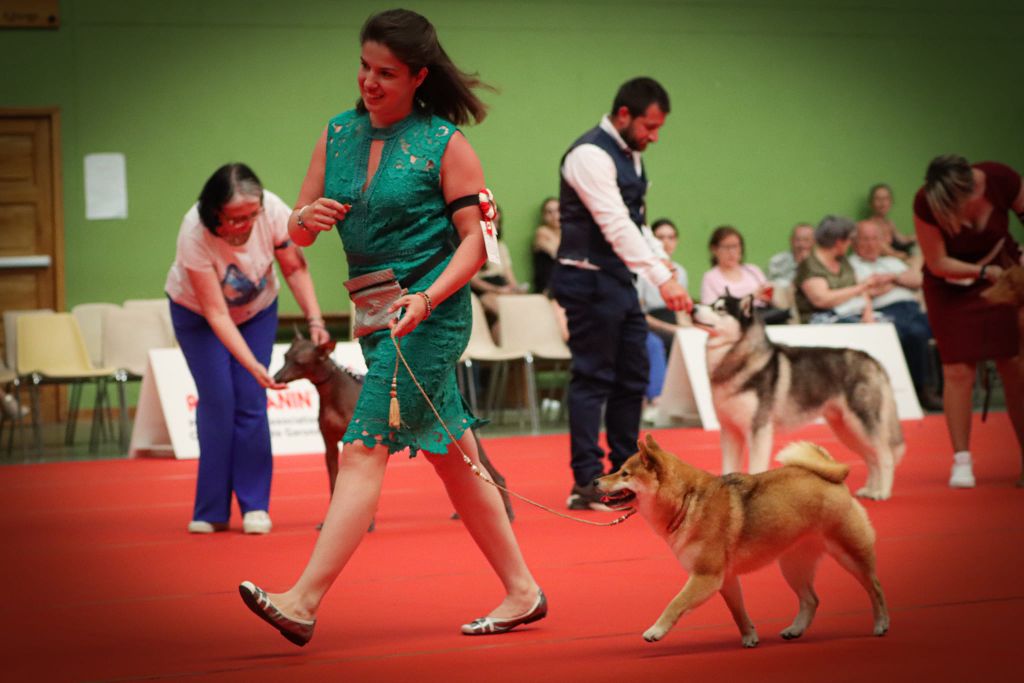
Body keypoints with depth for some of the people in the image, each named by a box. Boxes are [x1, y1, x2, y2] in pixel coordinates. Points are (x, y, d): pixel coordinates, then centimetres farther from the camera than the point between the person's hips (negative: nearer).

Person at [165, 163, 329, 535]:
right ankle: (211, 511, -4)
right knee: (217, 402, -12)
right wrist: (255, 367, -38)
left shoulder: (272, 211, -31)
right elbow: (216, 313, -32)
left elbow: (295, 268, -13)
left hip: (257, 310, 2)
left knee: (251, 402, -9)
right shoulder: (195, 235, -37)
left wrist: (314, 320, -24)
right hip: (197, 312, -2)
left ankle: (255, 506, -2)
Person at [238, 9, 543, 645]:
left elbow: (475, 240, -9)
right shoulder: (338, 134, 9)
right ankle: (523, 591, 23)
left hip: (430, 314, -7)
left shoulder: (446, 144, -8)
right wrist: (309, 219, -14)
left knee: (364, 448, -15)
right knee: (454, 461, 13)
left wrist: (427, 298, -23)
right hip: (375, 313, 7)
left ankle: (303, 602, -19)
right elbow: (298, 233, 10)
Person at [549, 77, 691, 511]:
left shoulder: (630, 155, 14)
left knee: (632, 378, 12)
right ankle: (586, 484, -5)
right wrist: (662, 280, -31)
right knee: (593, 378, -8)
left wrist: (663, 264, 9)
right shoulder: (591, 154, -17)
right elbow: (615, 226, -26)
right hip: (589, 280, -10)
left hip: (621, 280, 10)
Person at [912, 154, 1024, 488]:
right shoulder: (926, 204, -27)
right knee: (958, 372, -8)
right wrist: (986, 272, -26)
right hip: (951, 286, -1)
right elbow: (937, 264, -18)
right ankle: (961, 461, 1)